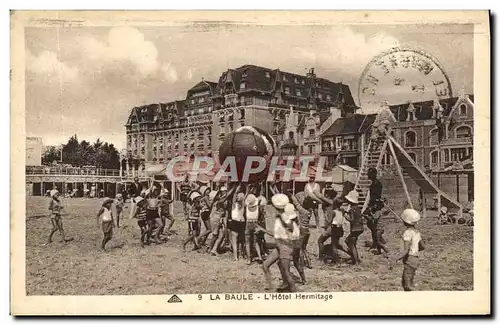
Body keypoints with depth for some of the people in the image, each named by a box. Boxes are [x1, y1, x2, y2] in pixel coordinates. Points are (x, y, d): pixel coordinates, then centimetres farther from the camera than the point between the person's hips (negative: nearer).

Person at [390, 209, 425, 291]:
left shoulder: (408, 233, -17)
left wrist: (395, 259, -34)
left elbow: (406, 250, -26)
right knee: (404, 282, 20)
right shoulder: (416, 231, 9)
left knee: (408, 285, -3)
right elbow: (422, 247, 17)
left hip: (409, 260, -10)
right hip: (415, 259, 10)